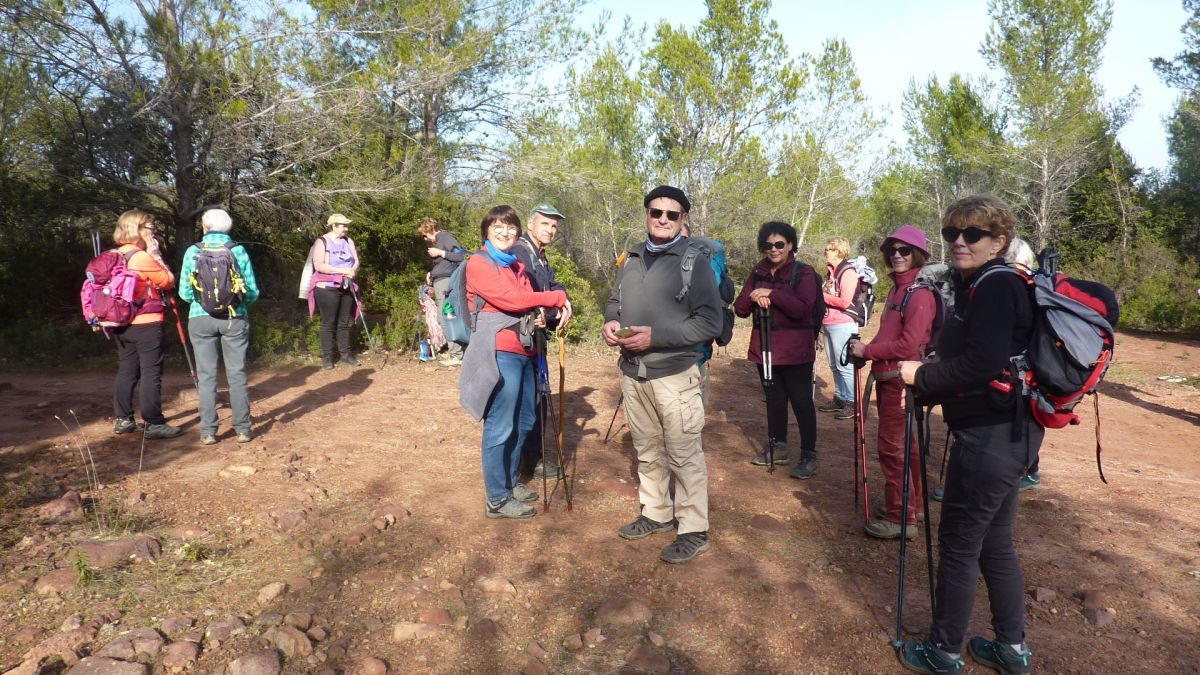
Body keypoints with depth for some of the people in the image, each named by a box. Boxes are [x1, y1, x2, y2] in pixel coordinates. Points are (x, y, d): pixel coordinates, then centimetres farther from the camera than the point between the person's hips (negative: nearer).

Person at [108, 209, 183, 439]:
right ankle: (153, 423, -2)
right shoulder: (142, 257, -14)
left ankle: (122, 419, 20)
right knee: (151, 373, -4)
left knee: (126, 371, 14)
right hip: (146, 324, -8)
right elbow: (168, 281, -7)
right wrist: (157, 255, -3)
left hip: (121, 324, 8)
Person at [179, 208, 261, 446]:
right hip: (235, 319, 0)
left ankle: (208, 431, 9)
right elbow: (252, 292, -1)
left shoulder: (193, 252, -1)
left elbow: (185, 292, 0)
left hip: (201, 319, 0)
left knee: (206, 376, 7)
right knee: (237, 374, 7)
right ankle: (243, 429, 10)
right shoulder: (239, 251, -1)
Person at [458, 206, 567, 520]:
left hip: (523, 352, 9)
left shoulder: (517, 267, 20)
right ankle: (497, 500, 7)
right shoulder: (478, 263, -6)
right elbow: (512, 299, -18)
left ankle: (510, 482, 33)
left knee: (523, 422, 17)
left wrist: (540, 315, 1)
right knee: (500, 429, -3)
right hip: (499, 353, -9)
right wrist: (557, 297, -11)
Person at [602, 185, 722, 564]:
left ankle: (694, 531, 13)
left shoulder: (693, 261, -9)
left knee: (684, 456, 1)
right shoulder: (631, 259, 11)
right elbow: (614, 301, 22)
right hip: (632, 373, 6)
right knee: (647, 451, 18)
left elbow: (710, 322, -14)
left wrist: (657, 336, -22)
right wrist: (610, 321, -2)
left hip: (673, 374, -6)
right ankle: (656, 513, 34)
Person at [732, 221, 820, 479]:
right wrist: (753, 298, -16)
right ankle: (778, 446, 30)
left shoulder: (804, 272, -7)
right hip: (765, 346, 5)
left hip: (795, 350, -5)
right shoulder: (757, 273, 8)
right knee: (774, 399, 16)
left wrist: (771, 293, -20)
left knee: (801, 401, -1)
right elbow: (740, 309, 4)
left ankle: (808, 455, 9)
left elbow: (802, 309, -20)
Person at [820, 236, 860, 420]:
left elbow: (844, 302, -20)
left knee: (844, 365, -5)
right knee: (834, 366, 14)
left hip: (843, 325, -9)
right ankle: (839, 399, 23)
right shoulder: (831, 272, 15)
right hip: (829, 324, 9)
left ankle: (853, 403, 3)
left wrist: (822, 295, -12)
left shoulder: (848, 272, -13)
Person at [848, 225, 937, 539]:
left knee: (892, 446, -5)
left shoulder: (920, 293, -16)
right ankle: (911, 504, 31)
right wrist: (866, 350, 4)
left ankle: (900, 519, 4)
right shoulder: (898, 288, 13)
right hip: (888, 376, 10)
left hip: (901, 380, -9)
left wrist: (867, 351, -15)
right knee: (904, 443, 18)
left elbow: (909, 344, -22)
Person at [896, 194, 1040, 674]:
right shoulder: (980, 286, 14)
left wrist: (921, 376, -14)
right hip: (1005, 433, 10)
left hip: (990, 436, -10)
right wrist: (928, 382, 4)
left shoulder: (996, 285, -16)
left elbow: (983, 363, -26)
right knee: (993, 540, 19)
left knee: (958, 544, 2)